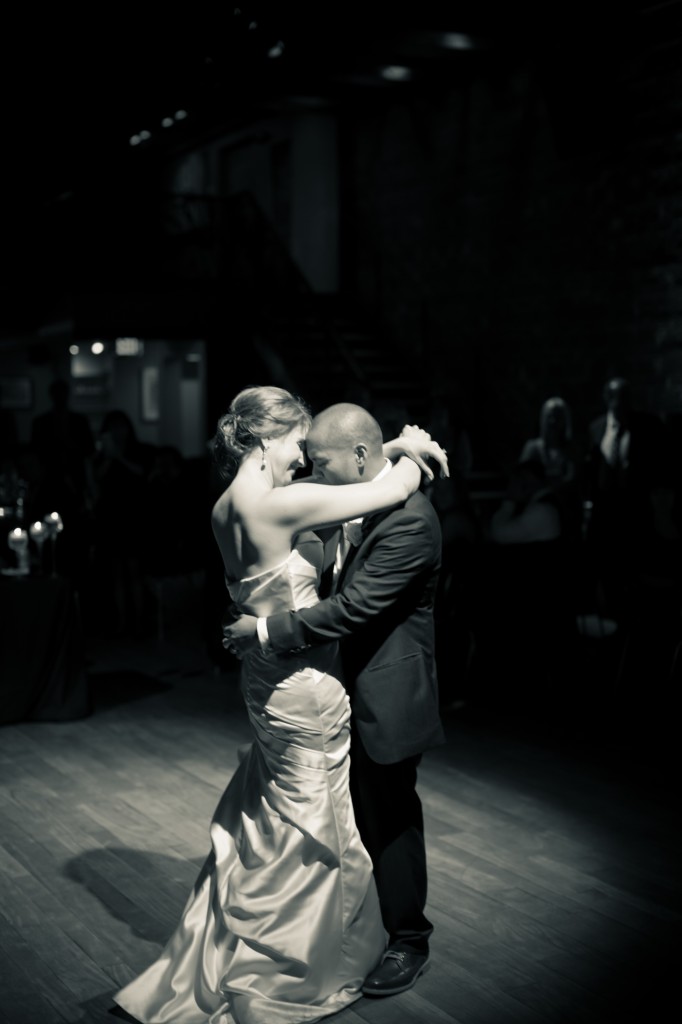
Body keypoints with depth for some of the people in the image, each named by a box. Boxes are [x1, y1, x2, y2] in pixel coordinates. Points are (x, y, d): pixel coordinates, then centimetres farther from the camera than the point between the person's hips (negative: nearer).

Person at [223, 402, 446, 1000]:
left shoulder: (410, 519, -25)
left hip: (386, 695, -8)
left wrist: (267, 632, -24)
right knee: (354, 811, 20)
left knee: (389, 816, 9)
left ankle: (409, 941, 30)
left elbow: (352, 608, -28)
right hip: (347, 686, 8)